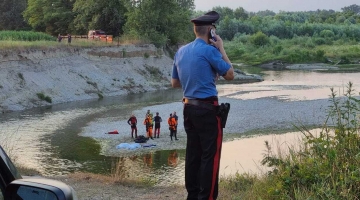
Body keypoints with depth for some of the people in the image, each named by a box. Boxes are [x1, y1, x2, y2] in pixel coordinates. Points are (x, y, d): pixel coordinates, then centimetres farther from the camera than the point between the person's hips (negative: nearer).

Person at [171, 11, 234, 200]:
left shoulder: (181, 52, 10)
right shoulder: (209, 50, -12)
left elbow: (175, 82, 18)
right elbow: (230, 75, -3)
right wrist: (221, 49, 2)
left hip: (188, 108, 8)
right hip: (207, 108, -7)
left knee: (193, 153, 12)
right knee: (210, 154, -3)